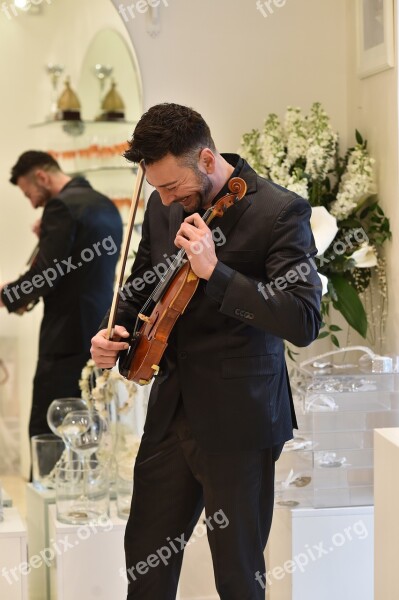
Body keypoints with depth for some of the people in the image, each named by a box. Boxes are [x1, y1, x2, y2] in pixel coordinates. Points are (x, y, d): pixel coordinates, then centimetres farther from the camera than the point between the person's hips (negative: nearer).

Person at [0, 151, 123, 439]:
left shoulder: (62, 205, -13)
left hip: (68, 337, -9)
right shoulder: (106, 205, 15)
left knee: (45, 434, -5)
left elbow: (44, 274, -17)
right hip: (101, 333, 9)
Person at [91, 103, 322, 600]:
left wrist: (214, 272, -29)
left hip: (237, 423, -6)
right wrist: (116, 333, 2)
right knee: (145, 559, 15)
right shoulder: (163, 207, 5)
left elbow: (303, 322, -23)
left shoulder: (278, 212, -15)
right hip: (171, 411, 6)